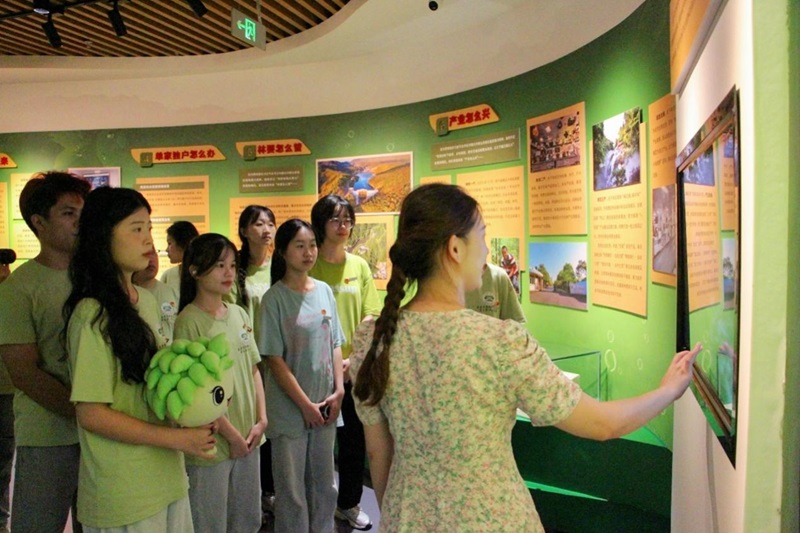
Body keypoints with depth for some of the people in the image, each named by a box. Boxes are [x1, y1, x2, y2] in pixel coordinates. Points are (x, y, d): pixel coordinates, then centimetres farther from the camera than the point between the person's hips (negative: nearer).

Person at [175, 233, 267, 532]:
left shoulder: (239, 314, 5)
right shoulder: (189, 321, -14)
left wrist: (261, 420, 0)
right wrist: (230, 434, -12)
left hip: (249, 438, 6)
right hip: (212, 443, -6)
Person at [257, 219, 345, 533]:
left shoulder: (325, 291, 4)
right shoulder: (275, 298, -10)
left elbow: (335, 344, 8)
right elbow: (275, 360, -12)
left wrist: (338, 391, -1)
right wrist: (306, 404, -13)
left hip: (326, 406, 5)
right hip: (289, 408, -4)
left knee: (325, 485, 17)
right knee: (292, 491, 9)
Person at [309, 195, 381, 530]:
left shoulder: (359, 266, 5)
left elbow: (370, 318, 3)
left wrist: (352, 358, -9)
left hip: (355, 368, 3)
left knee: (355, 438, 12)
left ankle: (349, 503, 33)